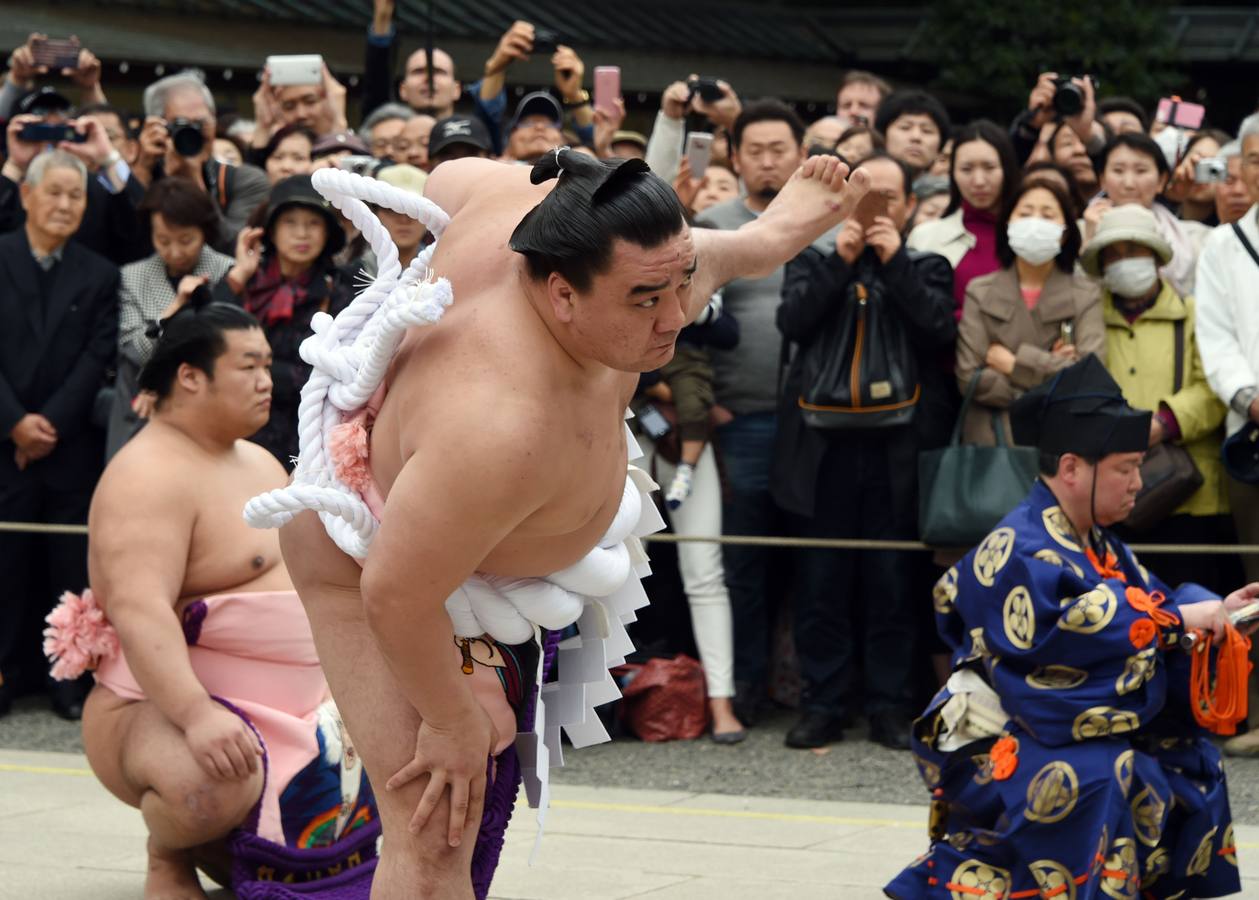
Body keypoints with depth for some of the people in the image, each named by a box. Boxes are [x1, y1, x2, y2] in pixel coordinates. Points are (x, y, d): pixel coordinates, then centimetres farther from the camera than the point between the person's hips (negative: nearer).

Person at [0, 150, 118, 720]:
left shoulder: (99, 275, 7)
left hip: (72, 445, 1)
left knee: (72, 564, 2)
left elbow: (98, 359, 1)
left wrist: (51, 423, -9)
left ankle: (70, 677, 10)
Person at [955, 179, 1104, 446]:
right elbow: (969, 377, -2)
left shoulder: (1086, 296, 6)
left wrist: (1014, 363, -6)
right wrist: (1049, 368, -6)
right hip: (991, 439, 0)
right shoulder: (980, 292, 7)